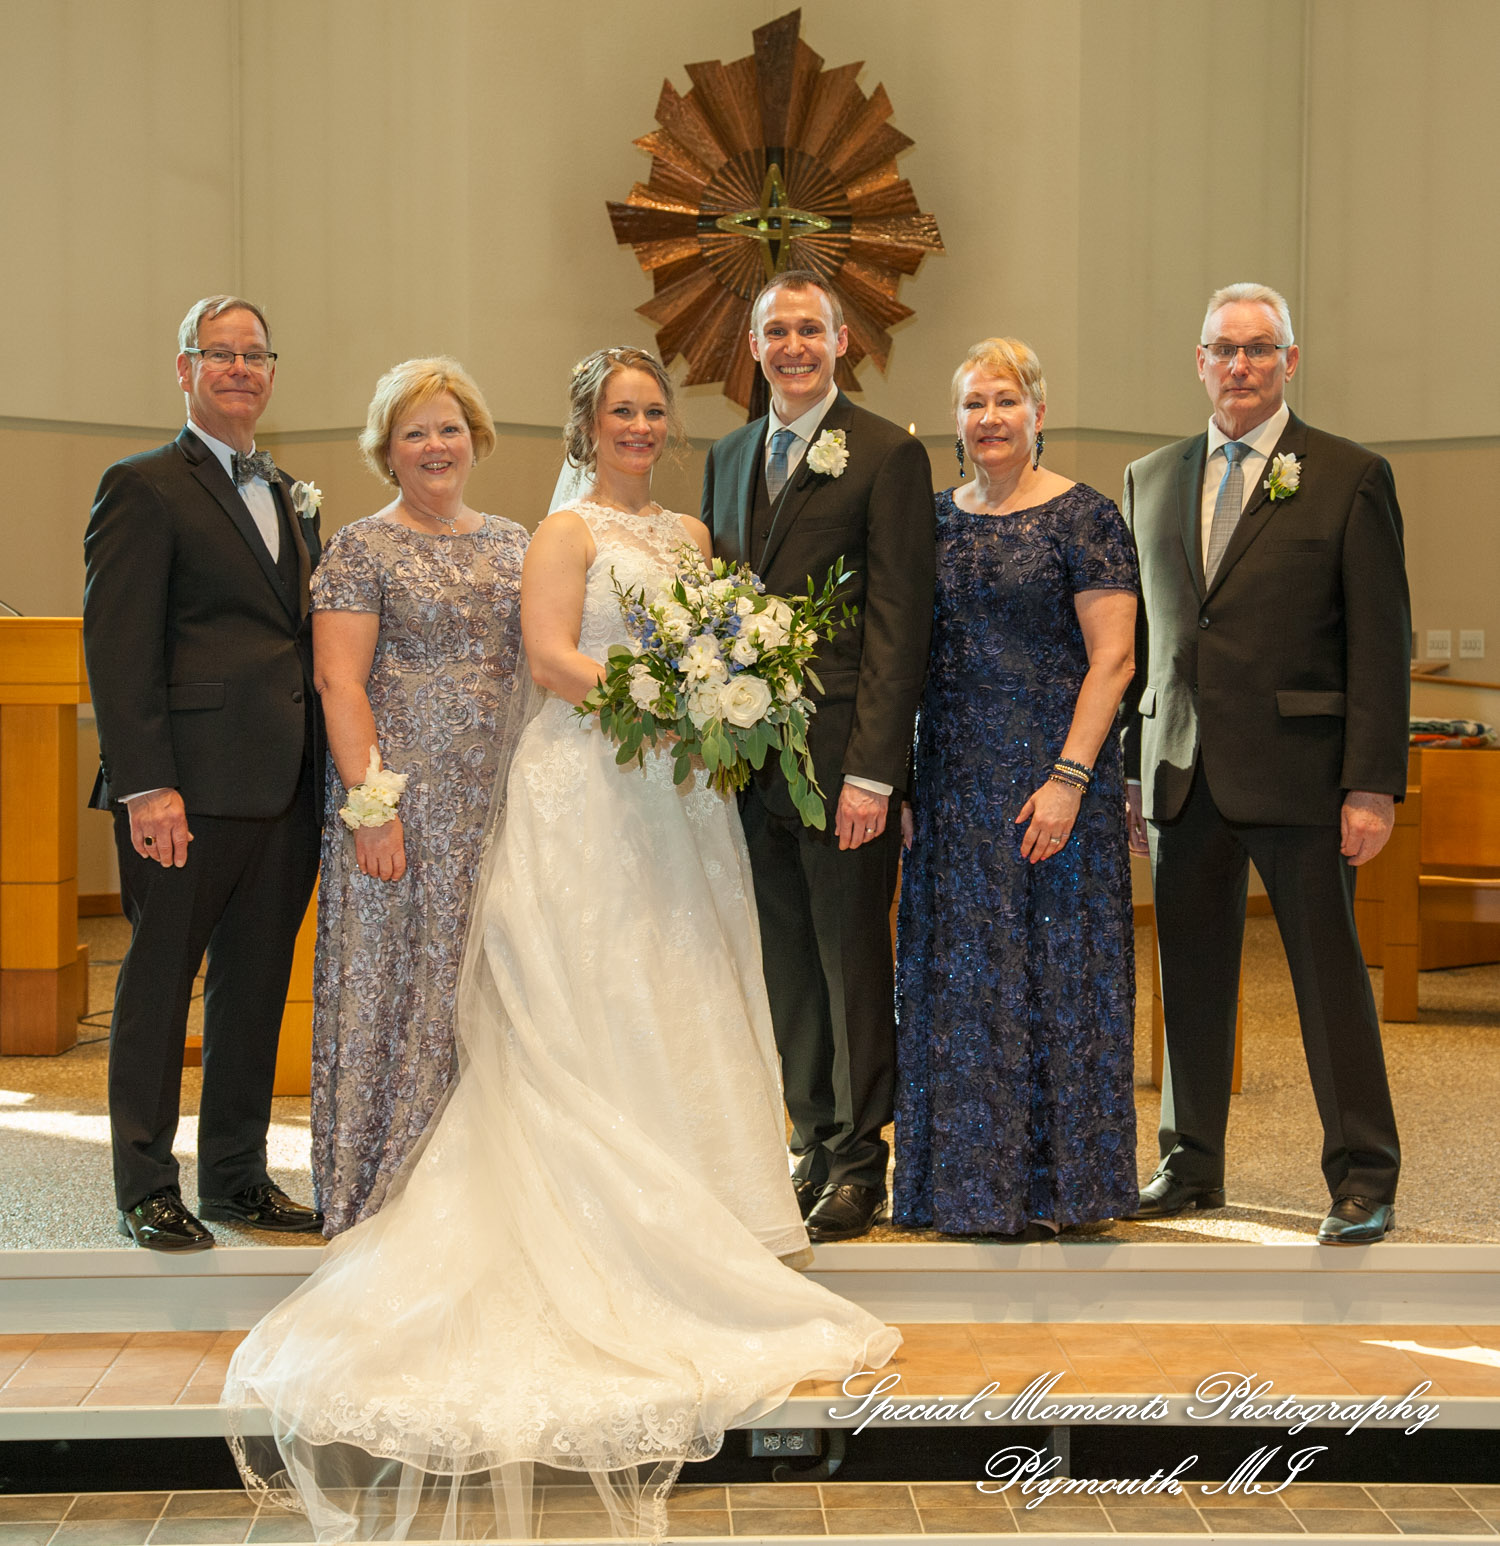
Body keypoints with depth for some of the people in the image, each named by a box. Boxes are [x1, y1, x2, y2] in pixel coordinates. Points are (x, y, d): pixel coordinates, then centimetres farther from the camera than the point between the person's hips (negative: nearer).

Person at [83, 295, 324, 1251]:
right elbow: (118, 647, -10)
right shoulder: (144, 488, -3)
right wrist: (145, 784, -18)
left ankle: (237, 1175, 22)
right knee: (161, 979, 2)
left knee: (256, 983, 12)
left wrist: (330, 774, 10)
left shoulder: (296, 500, 19)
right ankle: (147, 1188, 11)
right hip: (193, 784, -7)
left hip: (288, 790, 7)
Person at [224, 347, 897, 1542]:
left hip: (679, 794, 7)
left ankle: (685, 1208, 15)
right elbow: (553, 657, -14)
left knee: (684, 990, 8)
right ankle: (605, 1228, 0)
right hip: (587, 793, -7)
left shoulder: (690, 534, 17)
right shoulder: (568, 531, -3)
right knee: (597, 1004, -5)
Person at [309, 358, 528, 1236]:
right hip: (405, 796, -5)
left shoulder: (512, 544, 15)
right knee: (396, 983, -1)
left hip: (503, 799, 5)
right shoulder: (363, 549, -1)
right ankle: (383, 1196, 8)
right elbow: (339, 680, -8)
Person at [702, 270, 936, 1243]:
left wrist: (871, 770, -16)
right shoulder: (729, 457, 16)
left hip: (842, 752, -6)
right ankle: (815, 1145, 20)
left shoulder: (888, 455, -4)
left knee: (854, 961, 1)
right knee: (787, 964, 10)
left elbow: (899, 623, -10)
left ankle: (860, 1162, 11)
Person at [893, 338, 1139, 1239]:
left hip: (1048, 775, -5)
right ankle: (967, 1181, 17)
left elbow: (1113, 658, -10)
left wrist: (1069, 778, -18)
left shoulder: (1082, 518, -5)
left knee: (1046, 967, 0)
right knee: (955, 973, 7)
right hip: (952, 783, 6)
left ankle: (1046, 1184, 10)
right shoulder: (936, 519, 12)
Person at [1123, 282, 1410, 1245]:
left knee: (1329, 970, 0)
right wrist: (1127, 771, 11)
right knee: (1191, 974, 9)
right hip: (1182, 773, 4)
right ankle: (1193, 1163, 22)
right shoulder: (1152, 480, 14)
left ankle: (1363, 1177, 10)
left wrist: (1374, 784, -11)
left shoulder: (1351, 478, 0)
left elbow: (1381, 643, -4)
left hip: (1297, 770, -4)